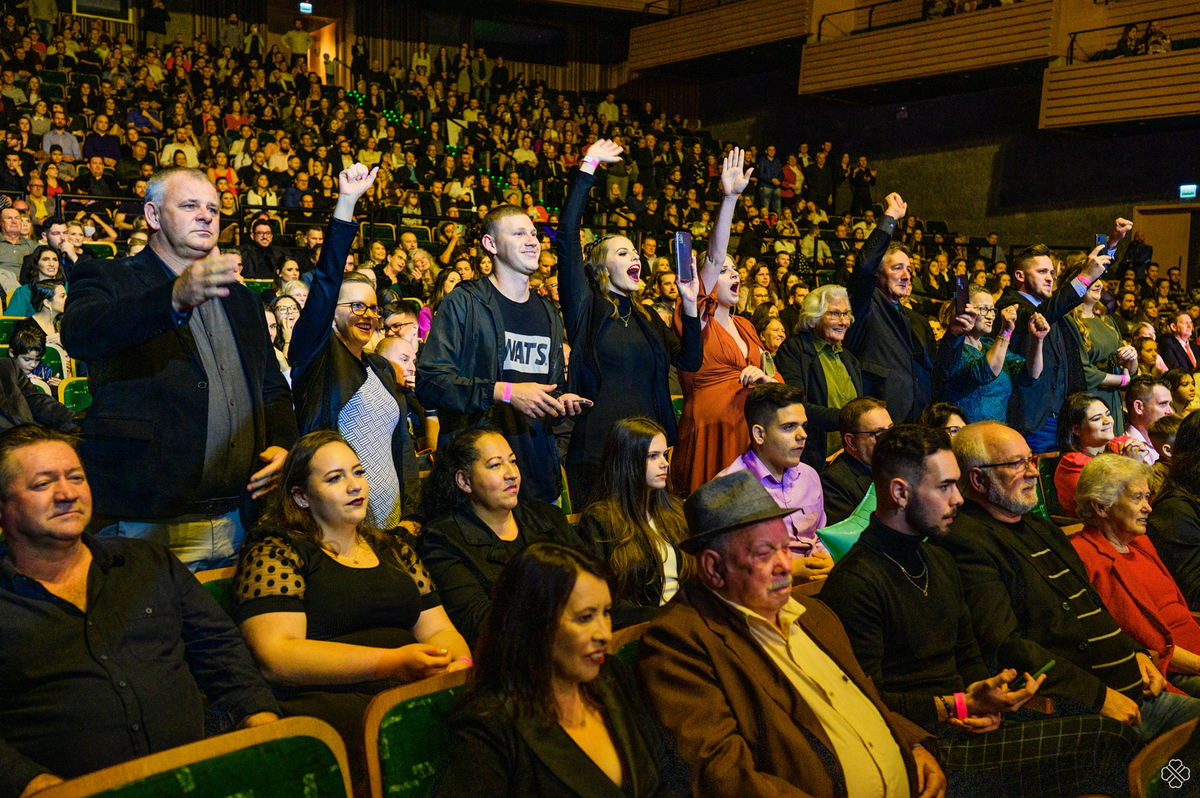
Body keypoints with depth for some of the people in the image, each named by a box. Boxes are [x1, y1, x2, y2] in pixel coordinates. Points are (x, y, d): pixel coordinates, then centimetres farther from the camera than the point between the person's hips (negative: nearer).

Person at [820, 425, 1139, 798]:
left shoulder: (940, 561, 17)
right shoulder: (853, 584, -15)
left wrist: (990, 702, 1)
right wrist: (962, 706, -18)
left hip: (969, 724, 9)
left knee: (1115, 735, -9)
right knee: (1105, 743, -18)